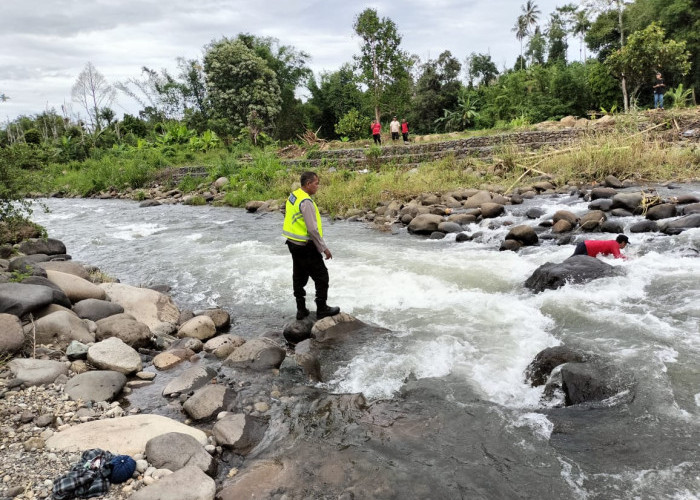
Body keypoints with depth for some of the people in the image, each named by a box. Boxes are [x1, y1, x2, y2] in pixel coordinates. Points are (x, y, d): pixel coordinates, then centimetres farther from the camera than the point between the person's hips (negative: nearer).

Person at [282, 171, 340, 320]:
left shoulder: (293, 196, 7)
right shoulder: (306, 202, -22)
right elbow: (313, 229, -25)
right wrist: (324, 248, -17)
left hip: (293, 244, 10)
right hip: (305, 246, -10)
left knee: (299, 277, 16)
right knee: (322, 277, 3)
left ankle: (301, 309, 25)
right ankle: (322, 309, 12)